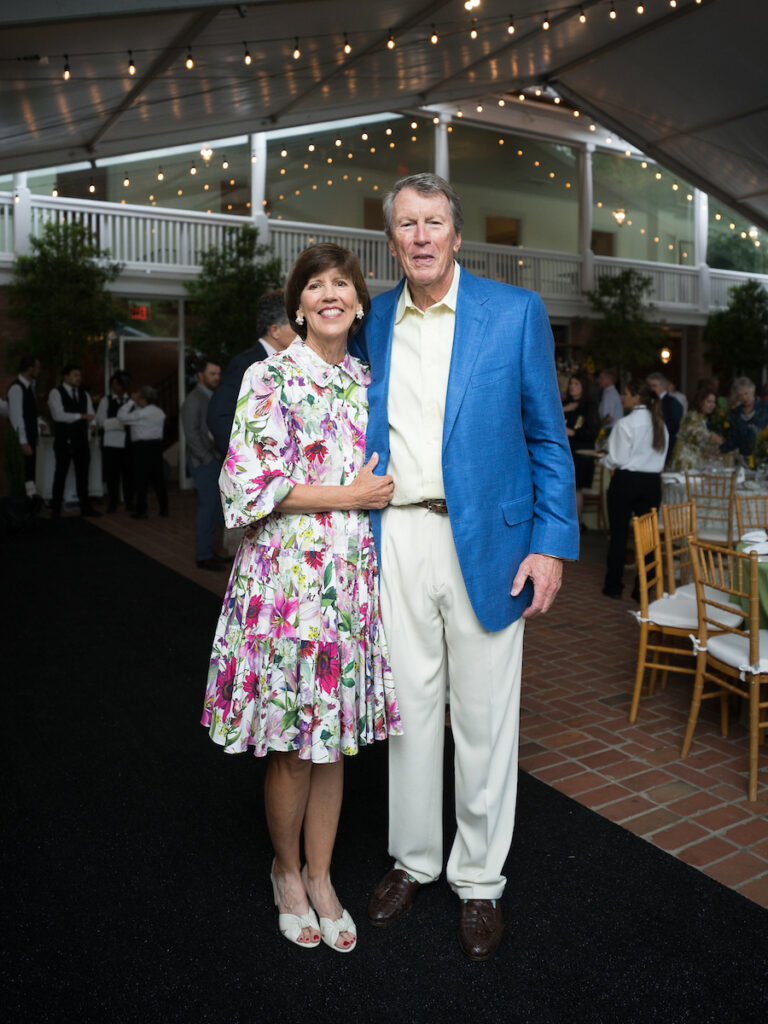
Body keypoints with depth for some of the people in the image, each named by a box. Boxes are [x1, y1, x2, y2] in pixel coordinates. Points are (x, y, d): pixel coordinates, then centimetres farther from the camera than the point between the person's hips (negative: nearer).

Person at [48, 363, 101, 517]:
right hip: (63, 441, -4)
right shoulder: (56, 393, -5)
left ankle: (85, 507, 13)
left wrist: (91, 425, -6)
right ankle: (56, 509, 13)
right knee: (61, 474, 3)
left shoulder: (84, 394, 13)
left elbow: (90, 415, 11)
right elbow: (58, 415, -17)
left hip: (81, 440, 5)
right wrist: (81, 416, -16)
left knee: (83, 474, 7)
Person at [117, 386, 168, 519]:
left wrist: (132, 401, -4)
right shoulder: (159, 412, 11)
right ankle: (163, 509, 10)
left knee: (141, 480, -2)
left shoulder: (142, 413, -14)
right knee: (158, 479, 9)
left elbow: (122, 416, -12)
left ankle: (141, 511, 0)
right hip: (157, 445, 7)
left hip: (142, 447, -7)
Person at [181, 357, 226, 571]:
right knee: (208, 507, -7)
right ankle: (203, 556, 1)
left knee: (213, 506, 11)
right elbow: (192, 434, -15)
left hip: (215, 460, 8)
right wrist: (208, 460, -15)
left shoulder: (213, 397, 16)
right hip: (203, 462, -8)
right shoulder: (193, 400, -9)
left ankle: (208, 551, 19)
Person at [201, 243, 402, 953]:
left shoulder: (366, 380, 13)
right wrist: (348, 496, -12)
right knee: (292, 747, 6)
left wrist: (385, 490, 4)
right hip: (286, 580, -5)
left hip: (352, 581, 5)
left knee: (334, 739, 13)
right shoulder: (272, 377, -5)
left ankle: (321, 877, 32)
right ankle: (287, 872, 31)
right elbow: (248, 483, -14)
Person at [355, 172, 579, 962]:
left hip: (484, 541, -2)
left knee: (483, 717, 8)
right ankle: (412, 859, 34)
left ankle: (479, 880, 28)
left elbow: (548, 438, 0)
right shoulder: (372, 321, 9)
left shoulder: (515, 313, -1)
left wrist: (551, 544, -7)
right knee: (409, 706, 14)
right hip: (397, 540, 3)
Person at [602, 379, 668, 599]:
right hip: (652, 481, 5)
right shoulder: (660, 424, 6)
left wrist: (606, 462, 8)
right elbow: (662, 456, 13)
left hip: (626, 480, -5)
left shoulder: (625, 424, -13)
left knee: (619, 534, 5)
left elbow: (617, 459, -11)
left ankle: (613, 586, 12)